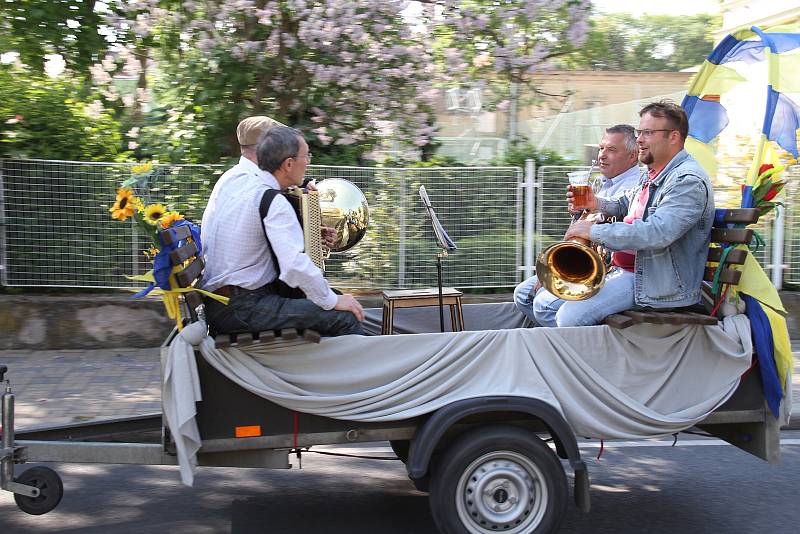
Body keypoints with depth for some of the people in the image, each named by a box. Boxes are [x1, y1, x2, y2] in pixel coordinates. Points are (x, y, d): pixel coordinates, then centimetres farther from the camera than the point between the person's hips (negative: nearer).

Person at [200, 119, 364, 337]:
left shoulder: (231, 177, 9)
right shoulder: (274, 203, -19)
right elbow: (296, 265, -28)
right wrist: (333, 301, -15)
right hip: (240, 309, -10)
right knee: (345, 317, -15)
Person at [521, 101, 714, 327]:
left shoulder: (688, 180, -16)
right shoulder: (651, 174, 16)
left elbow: (658, 232, -30)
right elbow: (624, 205, 34)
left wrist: (595, 231, -24)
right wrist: (597, 204, 9)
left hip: (657, 281, -10)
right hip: (621, 270, 10)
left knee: (570, 316, -27)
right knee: (544, 304, 3)